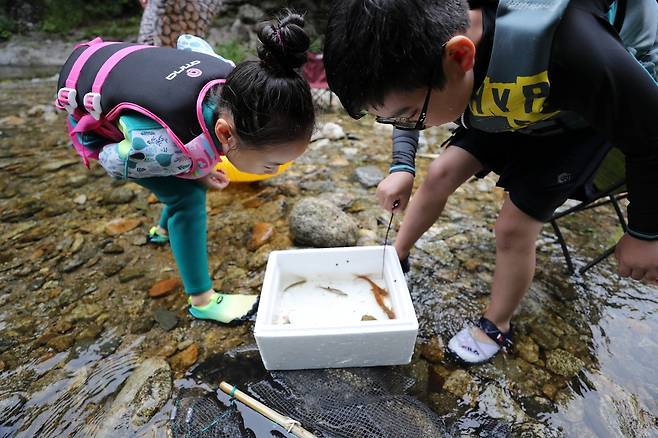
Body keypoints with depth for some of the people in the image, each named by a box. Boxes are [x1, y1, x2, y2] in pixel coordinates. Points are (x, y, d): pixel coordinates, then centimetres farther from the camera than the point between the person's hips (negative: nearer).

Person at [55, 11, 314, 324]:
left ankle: (164, 230, 40)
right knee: (187, 197, -17)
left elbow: (189, 41, -7)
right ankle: (203, 302, 0)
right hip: (89, 116, -6)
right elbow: (114, 163, -21)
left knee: (193, 174, 11)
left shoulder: (235, 83, -29)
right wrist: (193, 174, -18)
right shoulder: (164, 149, -45)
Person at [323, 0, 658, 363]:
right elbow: (406, 103, -2)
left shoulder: (570, 51, -43)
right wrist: (401, 166, -17)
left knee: (514, 225, -12)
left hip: (601, 104, -4)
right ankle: (396, 259, 20)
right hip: (509, 100, 5)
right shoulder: (428, 40, -25)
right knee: (441, 174, -3)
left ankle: (496, 328, 15)